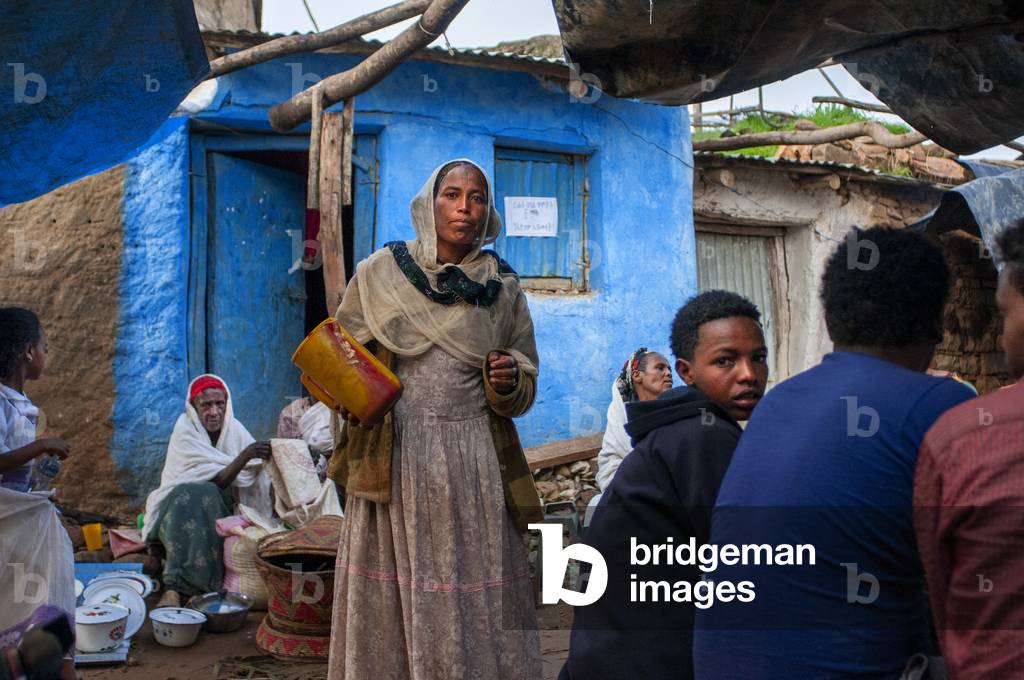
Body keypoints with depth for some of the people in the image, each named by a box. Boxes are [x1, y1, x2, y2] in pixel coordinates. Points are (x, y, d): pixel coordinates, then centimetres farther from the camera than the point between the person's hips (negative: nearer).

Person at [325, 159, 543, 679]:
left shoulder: (503, 287, 7)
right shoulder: (379, 273, 4)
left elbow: (523, 393, 12)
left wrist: (507, 382, -10)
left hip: (474, 465, 1)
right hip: (394, 459, 0)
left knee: (473, 609, 3)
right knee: (390, 604, 5)